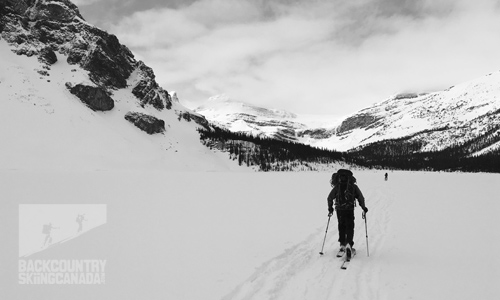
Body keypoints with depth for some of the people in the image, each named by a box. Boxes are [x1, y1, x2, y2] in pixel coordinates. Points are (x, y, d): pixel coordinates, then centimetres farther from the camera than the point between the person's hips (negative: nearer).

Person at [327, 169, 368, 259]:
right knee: (350, 227, 7)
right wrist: (364, 208, 12)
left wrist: (330, 208, 15)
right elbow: (360, 197, -2)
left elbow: (330, 198, 2)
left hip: (339, 210, 2)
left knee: (341, 227, 15)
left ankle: (342, 245, 15)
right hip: (349, 210, -1)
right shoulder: (353, 186, -4)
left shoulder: (337, 187, -1)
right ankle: (349, 244, -11)